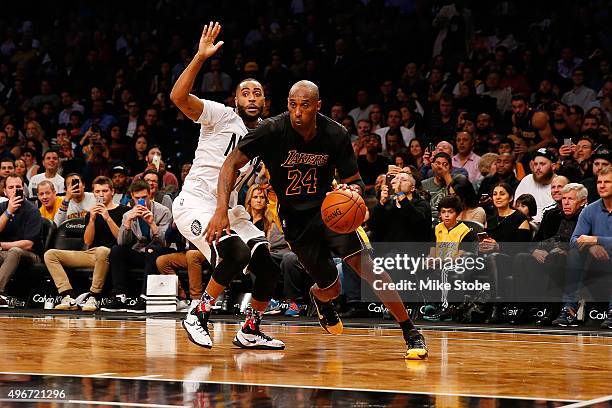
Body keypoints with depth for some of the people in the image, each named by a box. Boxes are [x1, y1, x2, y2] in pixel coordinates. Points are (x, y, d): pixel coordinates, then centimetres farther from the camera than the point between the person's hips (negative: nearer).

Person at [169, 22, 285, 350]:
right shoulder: (221, 116, -7)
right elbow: (178, 96, -23)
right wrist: (200, 57, -31)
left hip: (229, 208, 7)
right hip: (195, 203, -7)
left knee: (271, 265, -3)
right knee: (236, 252, -30)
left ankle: (249, 331, 15)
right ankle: (198, 314, -13)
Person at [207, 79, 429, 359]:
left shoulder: (335, 135, -12)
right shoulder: (273, 131, -18)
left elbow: (354, 181, -1)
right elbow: (232, 163, -16)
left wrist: (352, 190, -27)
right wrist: (222, 210, -28)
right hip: (295, 218, 0)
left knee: (363, 264, -23)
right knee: (331, 289, 2)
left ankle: (411, 332, -15)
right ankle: (319, 298, 45)